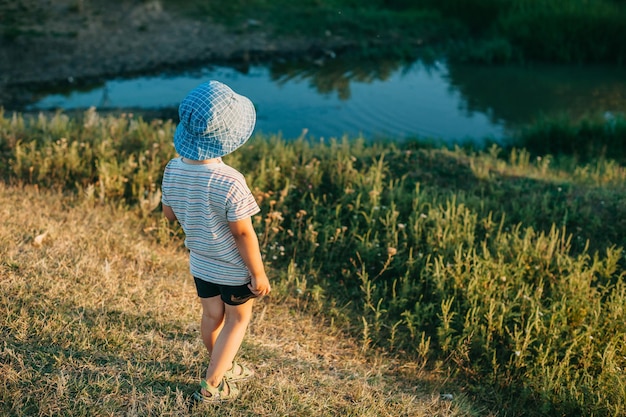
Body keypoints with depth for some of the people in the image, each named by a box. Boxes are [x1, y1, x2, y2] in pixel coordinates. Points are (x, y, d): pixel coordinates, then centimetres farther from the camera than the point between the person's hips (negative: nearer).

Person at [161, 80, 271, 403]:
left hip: (199, 262, 5)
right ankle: (211, 386, 24)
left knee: (212, 316, 25)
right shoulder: (230, 182, -33)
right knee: (238, 319, 18)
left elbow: (169, 214, 2)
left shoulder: (173, 170, -14)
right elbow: (243, 234, -24)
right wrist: (258, 273, -12)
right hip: (234, 267, -5)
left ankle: (223, 368, 49)